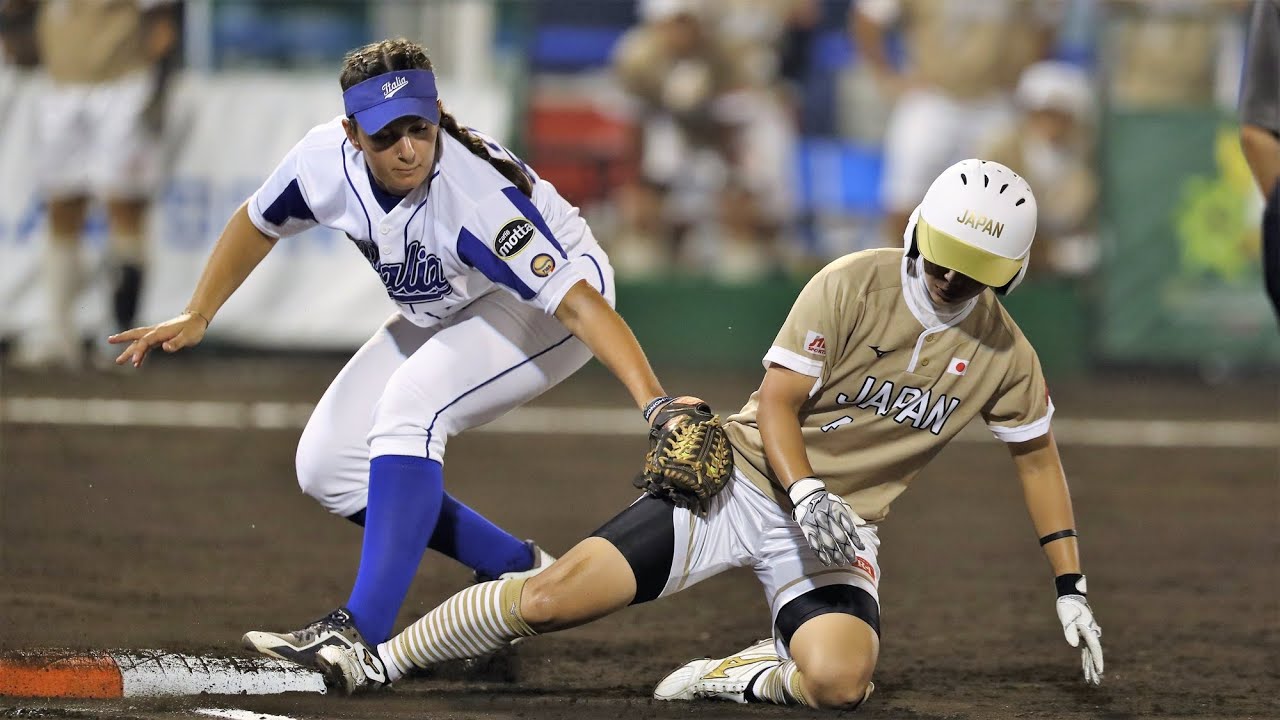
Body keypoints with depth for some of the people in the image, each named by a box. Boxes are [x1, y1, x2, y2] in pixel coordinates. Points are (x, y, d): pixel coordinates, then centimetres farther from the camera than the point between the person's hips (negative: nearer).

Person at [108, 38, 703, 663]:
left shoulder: (476, 194, -38)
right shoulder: (326, 160, -20)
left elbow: (577, 300, -44)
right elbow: (259, 223, 4)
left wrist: (653, 401, -55)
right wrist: (197, 317, 4)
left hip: (546, 310, -8)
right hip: (444, 316, 8)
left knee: (411, 398, -32)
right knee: (327, 467, 1)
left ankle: (362, 631, -34)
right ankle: (521, 572, 13)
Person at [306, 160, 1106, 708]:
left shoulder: (1004, 353, -1)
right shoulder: (853, 286, -11)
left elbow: (1038, 454, 15)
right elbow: (776, 403, -12)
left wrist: (1071, 588, 14)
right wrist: (807, 497, -29)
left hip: (843, 524, 2)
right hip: (749, 477, -2)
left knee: (841, 680, -33)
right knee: (553, 598, -15)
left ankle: (731, 677, -1)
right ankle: (379, 661, 5)